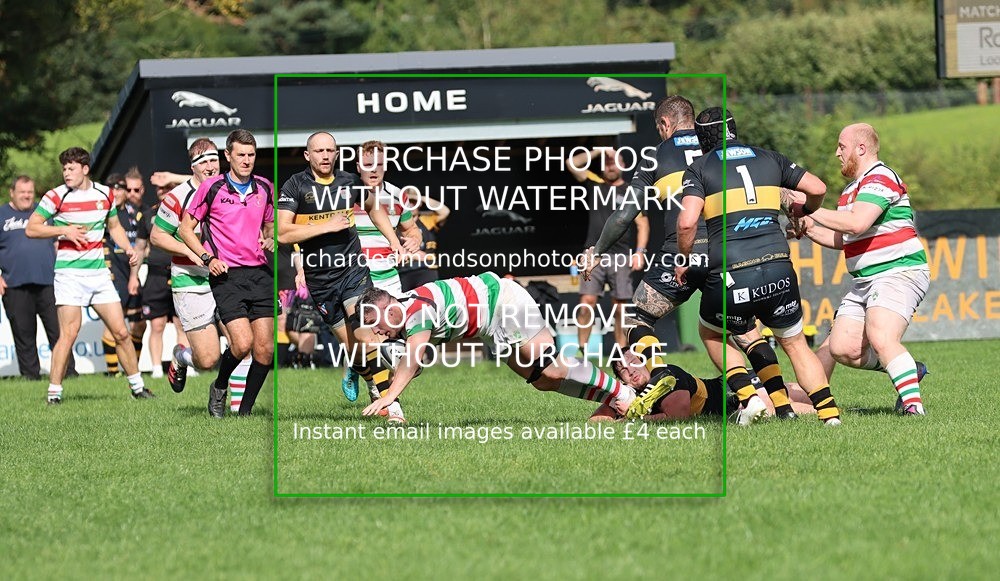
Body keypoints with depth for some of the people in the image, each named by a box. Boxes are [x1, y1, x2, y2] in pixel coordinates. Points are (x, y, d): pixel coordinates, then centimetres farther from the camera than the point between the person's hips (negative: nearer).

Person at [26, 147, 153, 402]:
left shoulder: (105, 194, 6)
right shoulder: (56, 196, -6)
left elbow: (114, 226, 21)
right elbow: (31, 228, -4)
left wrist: (128, 249, 4)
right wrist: (64, 230, -16)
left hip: (99, 273, 4)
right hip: (69, 273, -4)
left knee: (121, 332, 4)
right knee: (69, 332, -14)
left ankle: (137, 386, 17)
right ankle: (54, 391, -6)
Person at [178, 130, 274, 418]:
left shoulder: (265, 188, 10)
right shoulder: (212, 187, -3)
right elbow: (185, 227, 5)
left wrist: (270, 240, 4)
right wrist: (208, 258, -7)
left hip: (260, 273, 4)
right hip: (226, 274, -4)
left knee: (265, 348, -3)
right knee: (242, 343, -18)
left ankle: (246, 410, 11)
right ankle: (219, 388, 12)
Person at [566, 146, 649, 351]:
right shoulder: (595, 185, 15)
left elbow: (642, 224, 3)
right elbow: (572, 164, 9)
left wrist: (640, 252, -9)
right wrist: (598, 151, 7)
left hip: (621, 257, -1)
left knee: (620, 307, 0)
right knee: (587, 302, -9)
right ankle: (582, 350, -6)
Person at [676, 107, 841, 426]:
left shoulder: (699, 168, 6)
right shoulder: (769, 158, 16)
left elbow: (687, 222, -9)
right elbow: (817, 188, 16)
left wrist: (683, 260, 8)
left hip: (730, 278, -3)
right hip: (778, 270, 3)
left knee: (710, 333, 27)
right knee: (794, 343, 22)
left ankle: (748, 396, 9)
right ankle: (830, 413, 8)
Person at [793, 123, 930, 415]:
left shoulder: (880, 179, -11)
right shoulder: (852, 188, 21)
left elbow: (857, 224, -26)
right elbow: (842, 240, 31)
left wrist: (809, 209, -19)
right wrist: (810, 230, 13)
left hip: (899, 273, -10)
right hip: (866, 281, 10)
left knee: (880, 339, -28)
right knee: (841, 347, -1)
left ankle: (913, 403, -27)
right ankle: (907, 371, 13)